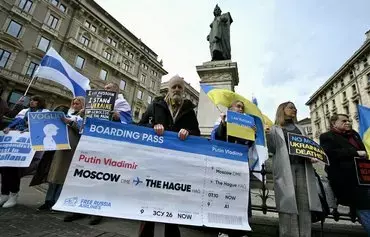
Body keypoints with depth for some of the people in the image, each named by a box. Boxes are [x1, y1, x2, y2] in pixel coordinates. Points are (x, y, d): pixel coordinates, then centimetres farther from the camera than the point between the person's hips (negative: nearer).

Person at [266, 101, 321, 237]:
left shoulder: (299, 129, 27)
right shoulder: (275, 129, 11)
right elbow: (272, 149, 2)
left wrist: (312, 156, 1)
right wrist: (268, 135, -16)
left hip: (302, 166, 5)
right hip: (285, 168, -4)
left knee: (304, 205, -2)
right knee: (288, 204, -10)